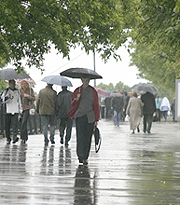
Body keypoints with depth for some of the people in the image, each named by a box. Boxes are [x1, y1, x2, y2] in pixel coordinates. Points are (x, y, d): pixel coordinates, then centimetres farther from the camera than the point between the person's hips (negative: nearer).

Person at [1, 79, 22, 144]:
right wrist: (7, 97, -22)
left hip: (15, 111, 2)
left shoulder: (17, 91, 14)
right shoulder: (6, 91, 4)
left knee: (15, 125, -12)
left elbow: (19, 101, 21)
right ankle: (8, 138, 12)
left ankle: (15, 137, -20)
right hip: (7, 111, -1)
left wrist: (20, 110, 16)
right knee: (7, 126, 2)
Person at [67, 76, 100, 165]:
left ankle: (85, 157, 9)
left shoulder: (93, 91, 8)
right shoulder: (77, 91, 8)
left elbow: (96, 106, 9)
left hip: (90, 117, 1)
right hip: (80, 116, -1)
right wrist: (77, 99, -12)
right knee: (80, 136, -13)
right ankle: (80, 155, -18)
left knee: (88, 137, 2)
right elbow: (72, 103, 11)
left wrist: (96, 119, 4)